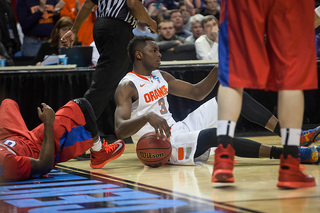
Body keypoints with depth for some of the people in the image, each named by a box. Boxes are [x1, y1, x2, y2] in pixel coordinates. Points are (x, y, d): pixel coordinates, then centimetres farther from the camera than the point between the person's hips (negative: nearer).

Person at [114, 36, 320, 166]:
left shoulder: (160, 77, 16)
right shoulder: (127, 87, -10)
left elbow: (197, 92, 23)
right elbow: (120, 129, -22)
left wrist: (219, 69, 7)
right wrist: (148, 116, -40)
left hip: (178, 130, 9)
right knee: (212, 135, -36)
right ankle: (287, 153, -38)